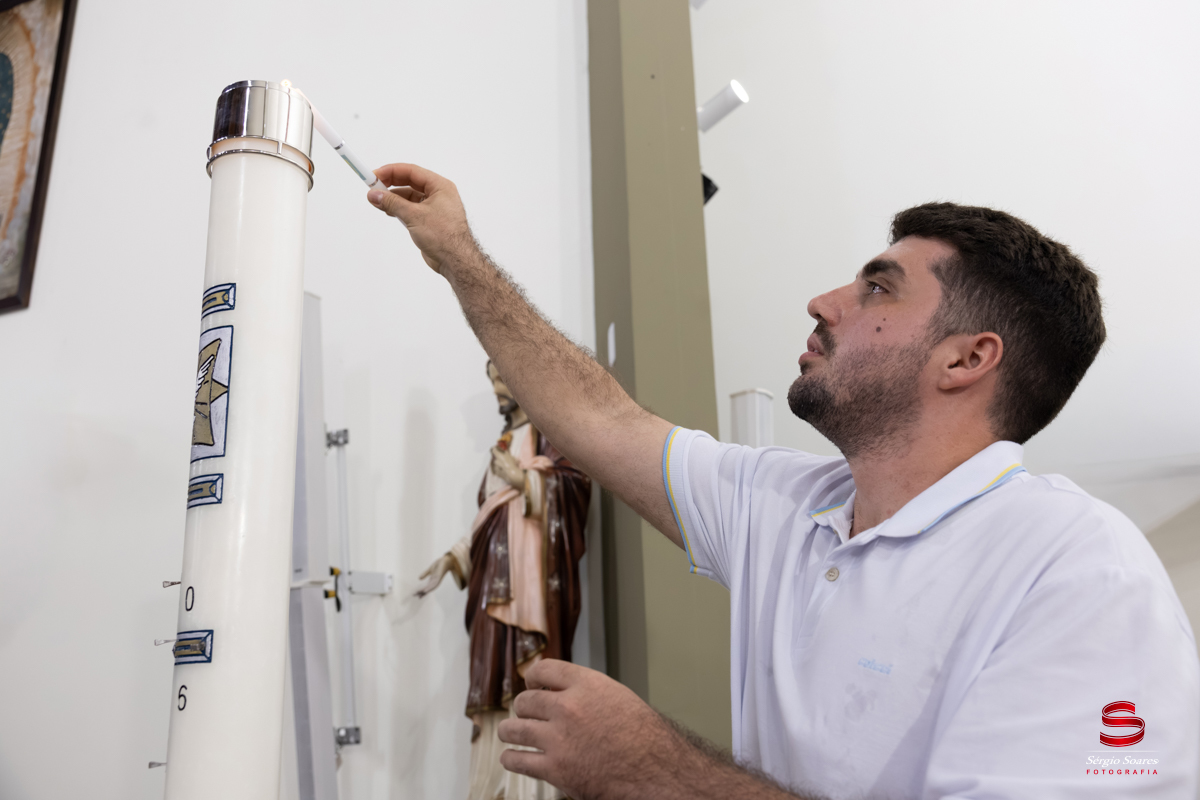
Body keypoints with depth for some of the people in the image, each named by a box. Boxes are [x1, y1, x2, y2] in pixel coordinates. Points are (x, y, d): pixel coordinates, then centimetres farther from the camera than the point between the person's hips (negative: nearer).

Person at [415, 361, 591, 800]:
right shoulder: (504, 442, 25)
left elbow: (575, 484, -10)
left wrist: (521, 478, -13)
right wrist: (450, 560, 15)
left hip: (532, 578, -7)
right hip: (496, 582, 7)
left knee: (530, 681, -12)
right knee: (497, 681, 4)